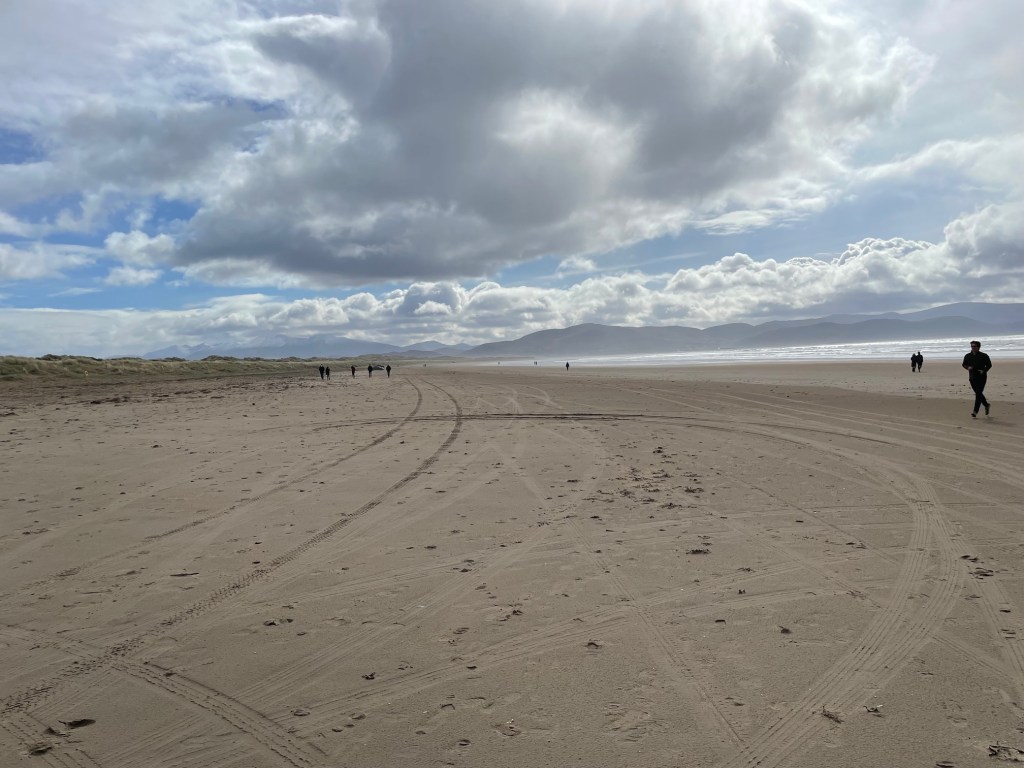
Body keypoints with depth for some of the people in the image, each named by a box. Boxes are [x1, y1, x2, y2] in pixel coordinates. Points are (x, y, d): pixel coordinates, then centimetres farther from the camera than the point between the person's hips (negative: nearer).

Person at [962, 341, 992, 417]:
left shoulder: (984, 356, -3)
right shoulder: (967, 356, 7)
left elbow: (989, 365, 4)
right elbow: (964, 364, 16)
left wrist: (984, 370, -13)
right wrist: (968, 367, -7)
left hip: (981, 377, -5)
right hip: (972, 377, 5)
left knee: (978, 394, -11)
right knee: (978, 393, 14)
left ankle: (975, 412, -15)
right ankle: (986, 405, 39)